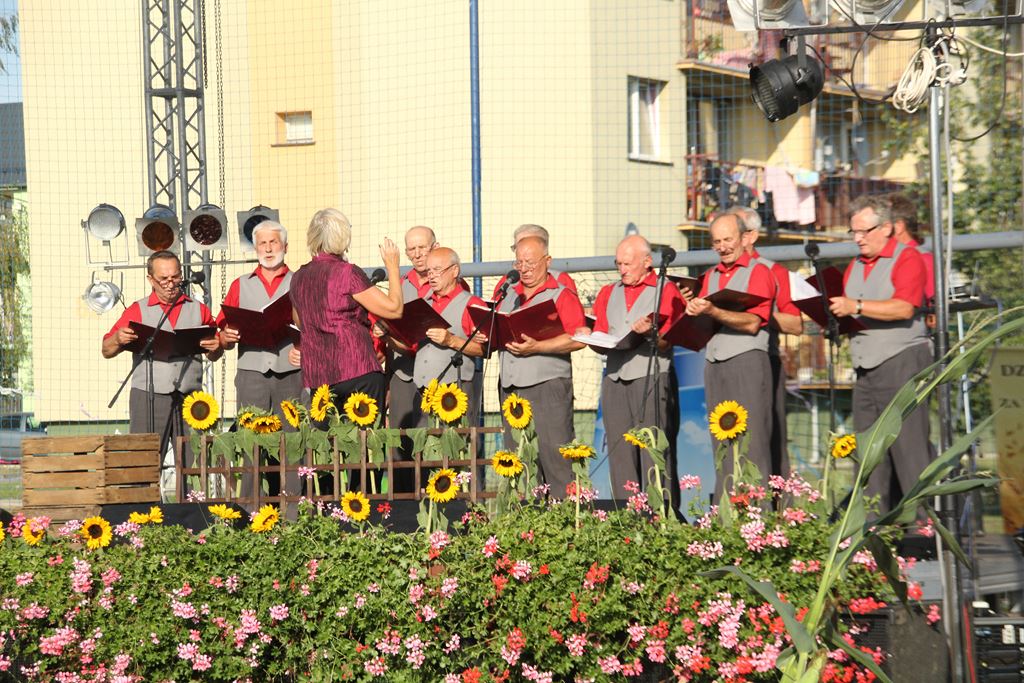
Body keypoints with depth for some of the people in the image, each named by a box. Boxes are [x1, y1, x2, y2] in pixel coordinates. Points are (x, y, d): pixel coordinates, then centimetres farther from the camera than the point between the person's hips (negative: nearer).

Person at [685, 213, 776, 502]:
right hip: (714, 365, 6)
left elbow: (752, 323, -10)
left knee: (751, 444, -10)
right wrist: (695, 311, -2)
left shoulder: (758, 272, 1)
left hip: (747, 361, -6)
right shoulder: (710, 277, 20)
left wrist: (713, 312, -20)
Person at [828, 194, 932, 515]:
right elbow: (847, 311, 24)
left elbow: (904, 308, -17)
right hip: (866, 371, 7)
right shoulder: (855, 267, 20)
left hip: (902, 362, -7)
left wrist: (856, 306, -21)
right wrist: (834, 314, 2)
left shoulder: (906, 258, -3)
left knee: (909, 447, -11)